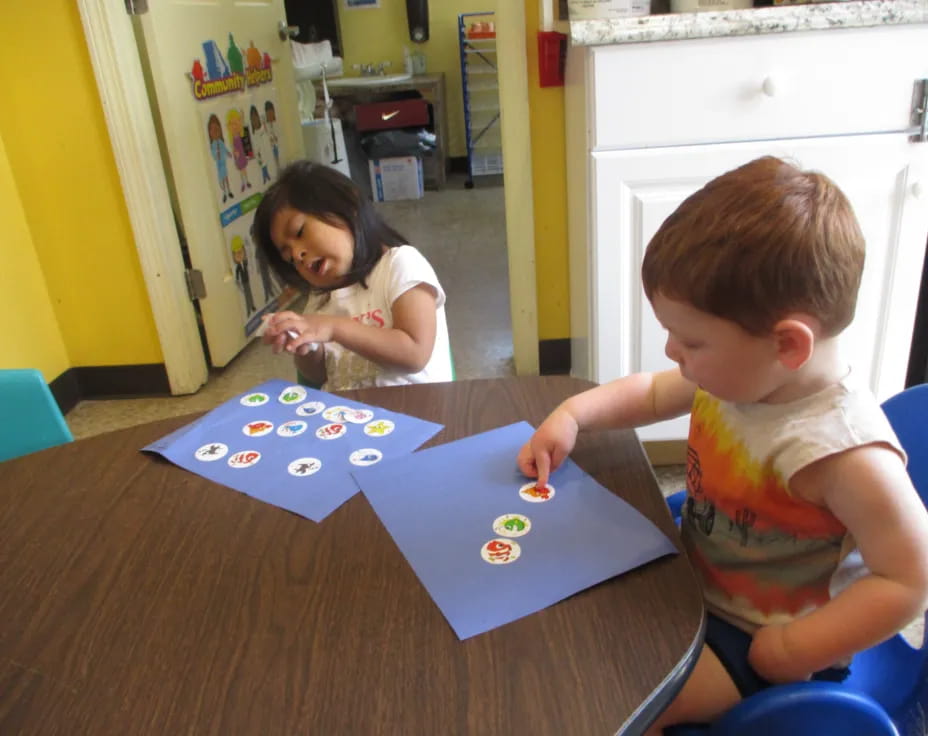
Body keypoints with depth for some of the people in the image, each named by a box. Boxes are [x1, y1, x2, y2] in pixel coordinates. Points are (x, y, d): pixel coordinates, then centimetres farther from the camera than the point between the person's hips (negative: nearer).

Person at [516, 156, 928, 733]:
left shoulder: (843, 450, -33)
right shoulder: (738, 376, -9)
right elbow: (652, 393, 9)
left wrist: (792, 652, -23)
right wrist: (572, 414, -5)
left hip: (759, 641, -7)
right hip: (697, 584, 8)